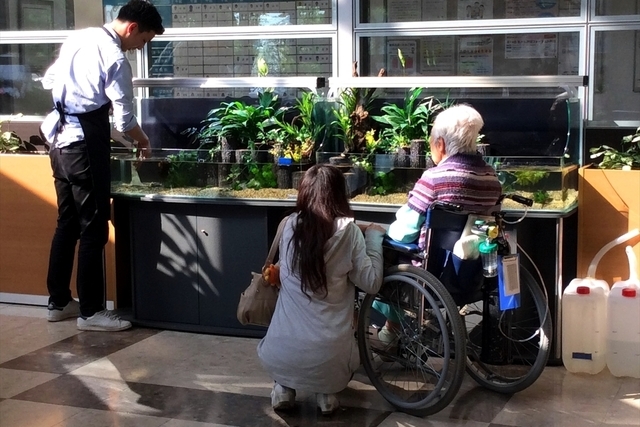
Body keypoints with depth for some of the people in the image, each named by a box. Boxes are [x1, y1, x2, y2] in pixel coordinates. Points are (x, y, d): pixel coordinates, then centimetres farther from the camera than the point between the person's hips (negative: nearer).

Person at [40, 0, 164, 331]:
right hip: (85, 145, -9)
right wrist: (143, 141, 6)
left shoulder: (78, 38, 9)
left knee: (67, 223, 15)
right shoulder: (115, 59, -15)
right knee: (93, 228, -2)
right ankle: (91, 311, 4)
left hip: (59, 139, 9)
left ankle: (58, 302, 23)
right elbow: (124, 121, -12)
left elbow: (49, 81, 20)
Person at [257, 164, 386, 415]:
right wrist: (374, 237, 9)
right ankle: (326, 392, 11)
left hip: (282, 357, 2)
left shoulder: (290, 226, -2)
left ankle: (283, 387, 15)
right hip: (328, 358, -2)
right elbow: (371, 283, -4)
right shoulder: (348, 232, -9)